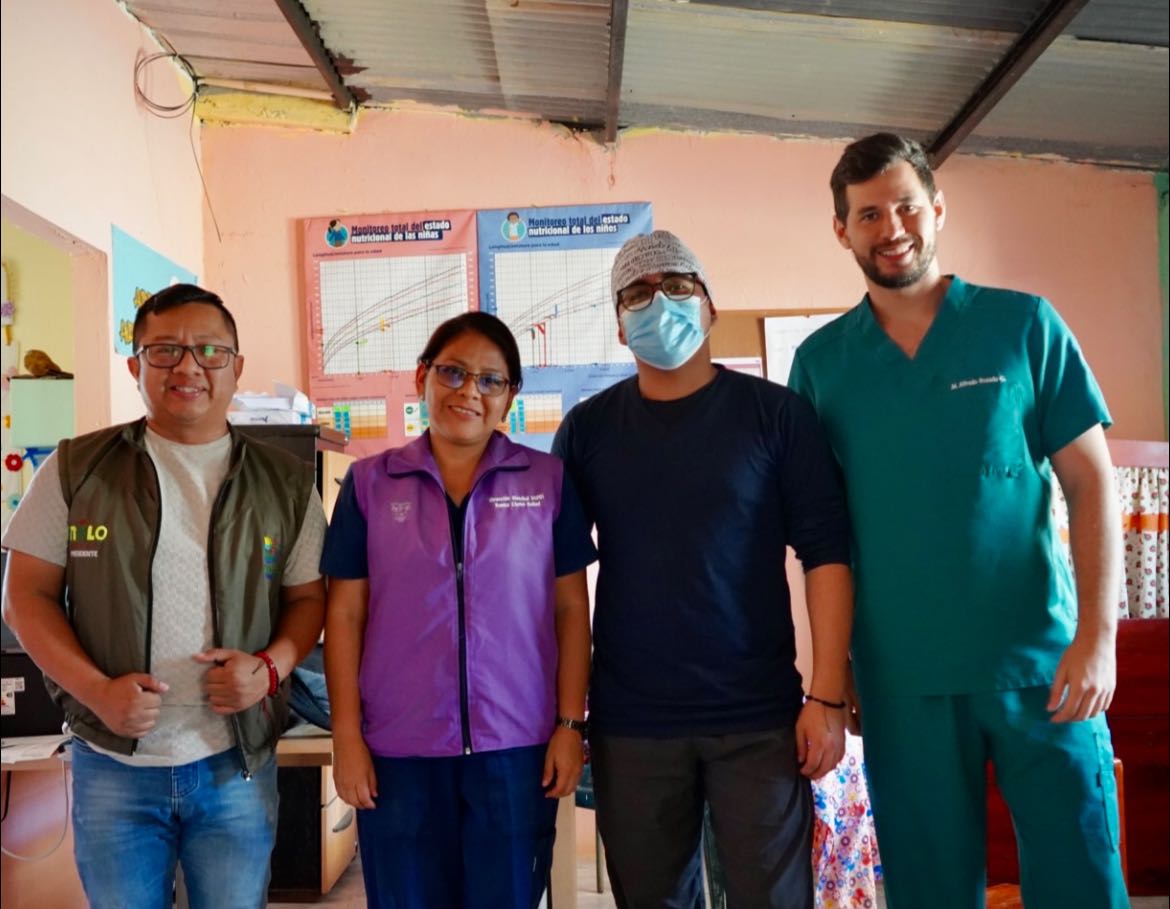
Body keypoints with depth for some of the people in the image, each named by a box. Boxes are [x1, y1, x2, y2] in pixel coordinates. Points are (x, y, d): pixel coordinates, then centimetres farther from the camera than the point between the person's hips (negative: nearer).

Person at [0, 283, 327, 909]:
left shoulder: (284, 483, 3)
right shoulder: (76, 470, 0)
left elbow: (308, 596, 7)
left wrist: (271, 666, -13)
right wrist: (96, 689, -14)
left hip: (237, 765, 1)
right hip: (112, 764, 0)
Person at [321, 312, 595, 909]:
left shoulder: (548, 480, 2)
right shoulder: (370, 483, 3)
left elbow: (571, 609, 4)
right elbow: (345, 613, 3)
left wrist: (571, 725, 0)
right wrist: (347, 736, 0)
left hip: (517, 748, 0)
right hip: (398, 750, 1)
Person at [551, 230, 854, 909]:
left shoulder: (775, 413, -2)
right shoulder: (587, 428, 5)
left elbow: (826, 551, -4)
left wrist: (828, 695, -10)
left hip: (760, 719, -1)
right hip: (629, 723, 2)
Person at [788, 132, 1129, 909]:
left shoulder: (1024, 325, 0)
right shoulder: (821, 360, 3)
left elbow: (1091, 482, -1)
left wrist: (1098, 634, -10)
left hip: (1038, 664, -1)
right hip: (902, 678, 1)